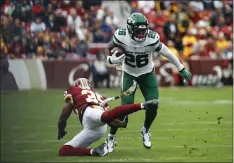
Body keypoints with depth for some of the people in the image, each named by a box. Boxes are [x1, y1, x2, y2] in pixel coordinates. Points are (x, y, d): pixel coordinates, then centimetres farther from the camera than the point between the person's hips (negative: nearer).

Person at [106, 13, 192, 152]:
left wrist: (181, 69, -4)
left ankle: (145, 131, 20)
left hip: (147, 73, 1)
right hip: (129, 74, -1)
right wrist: (111, 59, -27)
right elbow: (109, 48, -5)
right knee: (126, 107, -14)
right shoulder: (122, 37, -25)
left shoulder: (151, 39, -27)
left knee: (153, 105, -11)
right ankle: (111, 137, 5)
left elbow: (167, 53, -13)